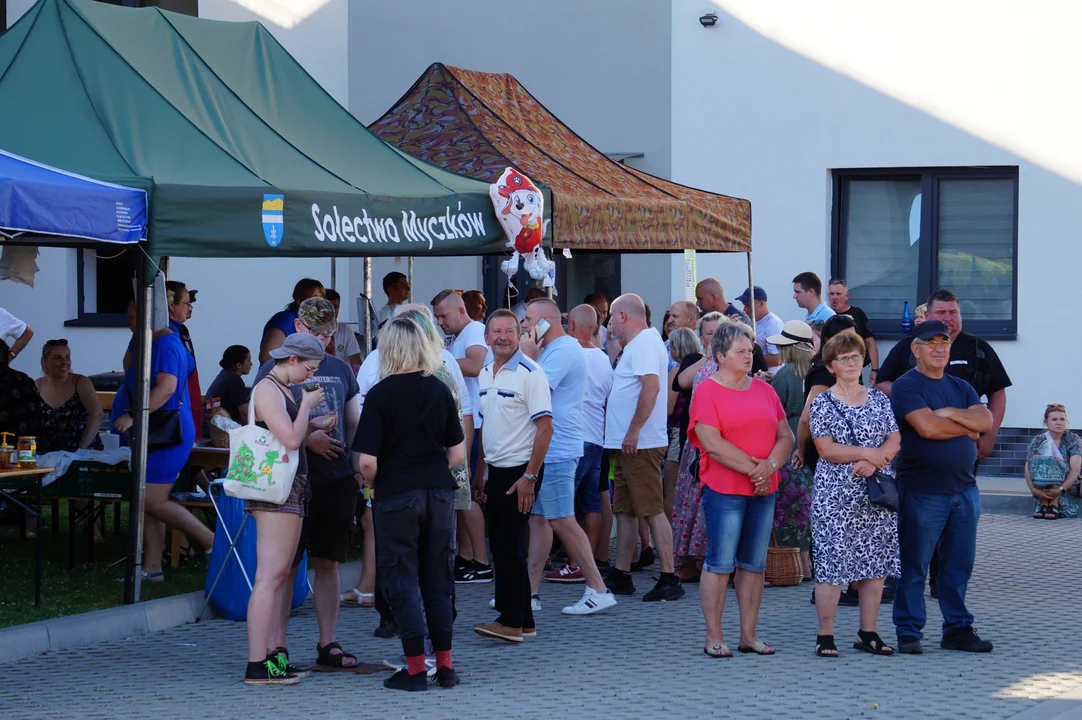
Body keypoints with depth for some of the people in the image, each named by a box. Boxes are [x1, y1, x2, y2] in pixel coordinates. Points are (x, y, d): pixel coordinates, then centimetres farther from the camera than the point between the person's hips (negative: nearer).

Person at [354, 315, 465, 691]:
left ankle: (415, 669, 3)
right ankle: (445, 665, 15)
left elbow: (367, 461, -14)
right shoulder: (440, 389, 2)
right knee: (438, 579, 13)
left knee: (402, 581, 4)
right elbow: (457, 453, 4)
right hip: (439, 494, 4)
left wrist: (373, 485, 5)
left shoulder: (380, 395, -11)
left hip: (396, 495, -4)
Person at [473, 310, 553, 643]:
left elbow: (545, 427, -16)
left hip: (519, 471, -8)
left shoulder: (530, 372, -12)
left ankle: (512, 621, 0)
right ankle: (522, 621, 17)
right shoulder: (485, 373, 12)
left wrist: (530, 477, -20)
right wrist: (480, 472, 17)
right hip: (495, 470, 8)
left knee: (510, 545, -6)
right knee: (500, 545, 10)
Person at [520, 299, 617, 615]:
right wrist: (530, 355, 10)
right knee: (537, 518, 11)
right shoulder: (551, 349, 18)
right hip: (543, 449, 11)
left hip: (556, 450, -11)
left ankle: (598, 589, -5)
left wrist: (527, 355, -11)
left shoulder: (563, 351, -15)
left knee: (562, 521, -9)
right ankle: (529, 590, 15)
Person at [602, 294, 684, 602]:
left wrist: (633, 432, -27)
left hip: (641, 445, -11)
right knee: (624, 510, 14)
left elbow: (651, 386, -27)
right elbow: (622, 386, 29)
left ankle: (669, 579, -12)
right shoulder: (636, 344, 20)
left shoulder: (645, 343, -14)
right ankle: (620, 575, 21)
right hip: (628, 445, 11)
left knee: (652, 510, -11)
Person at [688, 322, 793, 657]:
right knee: (720, 563, -4)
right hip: (723, 490, -6)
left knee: (754, 564, 8)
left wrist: (770, 466, -9)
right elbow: (712, 444, -14)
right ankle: (713, 637, 2)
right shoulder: (707, 391, -4)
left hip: (763, 491, 6)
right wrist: (752, 467, -14)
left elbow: (785, 436, 10)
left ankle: (749, 634, 14)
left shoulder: (763, 390, 14)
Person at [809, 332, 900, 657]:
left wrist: (872, 462, -14)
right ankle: (825, 636, 1)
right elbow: (826, 449, -10)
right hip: (835, 494, -4)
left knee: (875, 563, 6)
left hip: (877, 493, 4)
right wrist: (867, 452, -12)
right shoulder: (823, 403, 0)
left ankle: (868, 633, 14)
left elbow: (894, 441, 3)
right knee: (832, 562, -6)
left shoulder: (879, 400, 12)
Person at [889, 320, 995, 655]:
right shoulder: (907, 386, -5)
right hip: (923, 491, -6)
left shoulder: (960, 388, 16)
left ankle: (958, 629, 18)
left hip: (964, 489, 6)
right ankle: (908, 632, 6)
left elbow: (985, 420, 1)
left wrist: (948, 413, -12)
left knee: (959, 564, 10)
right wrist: (966, 428, -4)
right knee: (914, 565, -1)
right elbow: (926, 427, -19)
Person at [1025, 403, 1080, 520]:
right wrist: (1033, 489, -30)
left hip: (1066, 483, -1)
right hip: (1042, 485, 1)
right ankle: (1043, 504, -26)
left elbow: (1075, 469, -17)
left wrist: (1060, 489, -31)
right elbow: (1028, 469, -12)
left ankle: (1054, 504, -27)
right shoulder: (1038, 441, -1)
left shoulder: (1073, 440, -5)